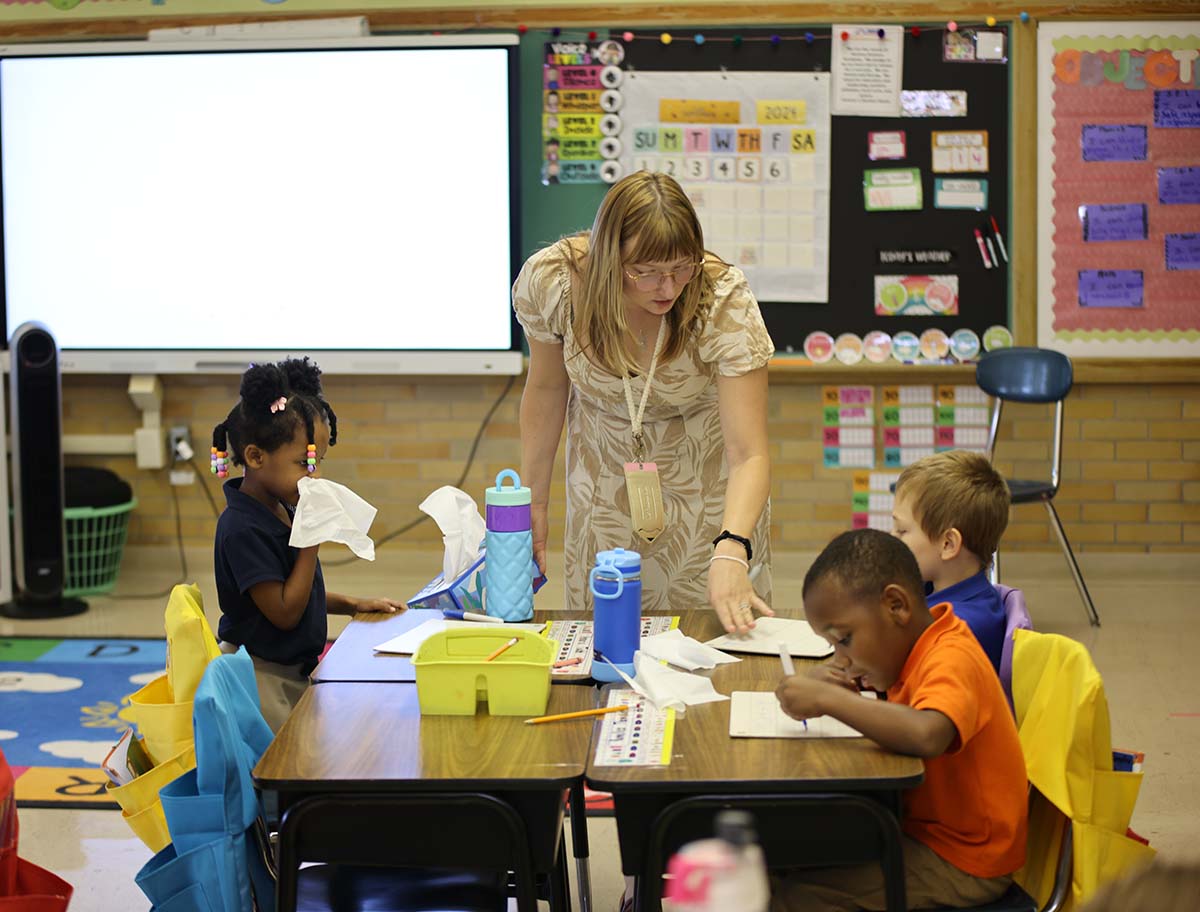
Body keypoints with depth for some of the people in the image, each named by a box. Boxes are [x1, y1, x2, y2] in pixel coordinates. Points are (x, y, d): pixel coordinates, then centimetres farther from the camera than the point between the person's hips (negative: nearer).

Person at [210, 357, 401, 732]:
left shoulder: (283, 511, 8)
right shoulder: (243, 529, -21)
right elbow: (284, 612, -21)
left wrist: (354, 604, 10)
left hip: (295, 669, 9)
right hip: (263, 676, -9)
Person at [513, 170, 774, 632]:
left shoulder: (725, 302, -30)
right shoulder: (550, 281, -25)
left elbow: (749, 455, -33)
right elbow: (546, 389, -5)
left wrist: (731, 551, -49)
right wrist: (533, 501, 0)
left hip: (707, 487, -1)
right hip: (604, 486, 2)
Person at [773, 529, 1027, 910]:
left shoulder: (952, 661, -23)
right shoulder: (917, 644, 6)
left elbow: (926, 736, -44)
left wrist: (827, 698, -36)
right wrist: (821, 678, -1)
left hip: (961, 862, -10)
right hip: (922, 824, 10)